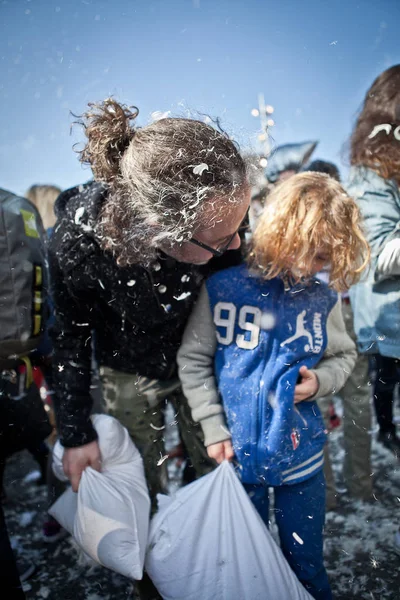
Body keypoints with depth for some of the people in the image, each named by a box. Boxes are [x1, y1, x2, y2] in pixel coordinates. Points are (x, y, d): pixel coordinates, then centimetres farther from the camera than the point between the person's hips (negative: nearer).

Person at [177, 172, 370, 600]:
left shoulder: (322, 299, -7)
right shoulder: (221, 289, -13)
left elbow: (343, 355, 9)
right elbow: (193, 359, -5)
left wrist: (320, 380, -12)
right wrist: (214, 428, -6)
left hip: (302, 454, 2)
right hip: (240, 453, -1)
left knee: (306, 562, 21)